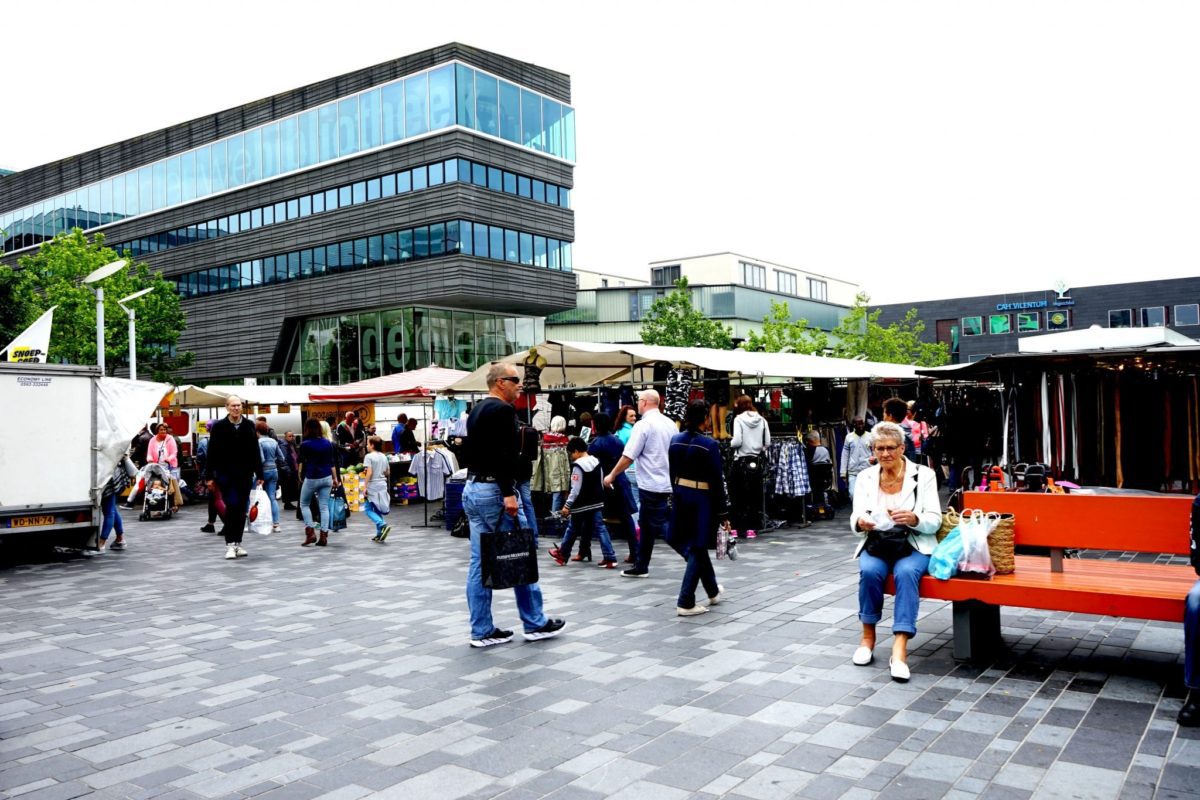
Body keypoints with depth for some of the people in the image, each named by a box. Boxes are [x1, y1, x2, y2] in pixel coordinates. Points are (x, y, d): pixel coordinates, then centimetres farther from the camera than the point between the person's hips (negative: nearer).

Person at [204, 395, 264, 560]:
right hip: (225, 474, -3)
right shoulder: (218, 427, -1)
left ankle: (238, 543, 17)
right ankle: (230, 544, -5)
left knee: (242, 509, 6)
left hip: (245, 475, 3)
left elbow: (255, 452, 7)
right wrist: (210, 477, -3)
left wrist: (259, 474, 4)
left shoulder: (249, 426, 6)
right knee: (232, 505, -13)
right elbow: (212, 453, 0)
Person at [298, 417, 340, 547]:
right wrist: (335, 478, 15)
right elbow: (332, 462, 8)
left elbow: (302, 463, -4)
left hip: (311, 478, -4)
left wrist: (300, 477, 11)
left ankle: (310, 533, 5)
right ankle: (324, 537, 3)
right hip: (326, 478, 4)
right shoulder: (328, 443, 4)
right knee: (324, 507, 5)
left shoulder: (305, 444, -8)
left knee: (304, 504, 15)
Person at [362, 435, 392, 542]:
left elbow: (369, 473, -16)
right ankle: (379, 534, 11)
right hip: (383, 485, 7)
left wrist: (365, 487, -13)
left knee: (368, 509, 1)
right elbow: (387, 472, 13)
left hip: (373, 486, -7)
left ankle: (383, 525, -18)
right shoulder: (384, 456, 10)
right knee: (378, 509, 13)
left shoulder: (369, 456, -10)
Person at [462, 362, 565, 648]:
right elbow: (504, 455, -22)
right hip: (495, 490, -10)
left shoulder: (476, 411, 16)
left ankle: (482, 631, 13)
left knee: (479, 563, 9)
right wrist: (508, 493, -24)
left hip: (471, 489, 10)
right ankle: (535, 623, 11)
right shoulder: (503, 410, -13)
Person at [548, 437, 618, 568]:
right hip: (596, 502, 6)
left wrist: (567, 505, -14)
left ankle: (562, 554, 27)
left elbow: (575, 489, -19)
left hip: (581, 504, -6)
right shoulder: (596, 461, 6)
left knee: (572, 529, 10)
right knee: (600, 528, 2)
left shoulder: (578, 465, -17)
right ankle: (610, 558, -7)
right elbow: (601, 483, 14)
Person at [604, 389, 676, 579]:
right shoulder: (670, 424, 9)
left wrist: (612, 475, -1)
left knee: (660, 526, -3)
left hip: (651, 485, -8)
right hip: (668, 483, 8)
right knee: (647, 526, 15)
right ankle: (641, 567, 18)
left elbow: (628, 456, -13)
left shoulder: (643, 425, -13)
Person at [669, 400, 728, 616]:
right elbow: (717, 481, -13)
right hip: (702, 500, -6)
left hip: (680, 496, 6)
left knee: (696, 547, 20)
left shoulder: (675, 440, 1)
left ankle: (713, 592, 37)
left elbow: (672, 474, 7)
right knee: (697, 550, 4)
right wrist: (723, 514, -7)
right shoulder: (709, 444, -15)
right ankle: (685, 603, 4)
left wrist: (677, 495, 17)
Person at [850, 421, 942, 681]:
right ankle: (868, 636, -10)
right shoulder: (865, 477, 5)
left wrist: (914, 519, -28)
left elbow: (934, 521, -6)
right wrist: (860, 522, -26)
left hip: (913, 545, -2)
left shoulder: (923, 475, 0)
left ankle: (900, 648, -36)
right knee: (869, 571, -31)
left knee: (906, 572, -34)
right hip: (876, 544, 2)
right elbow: (855, 518, -1)